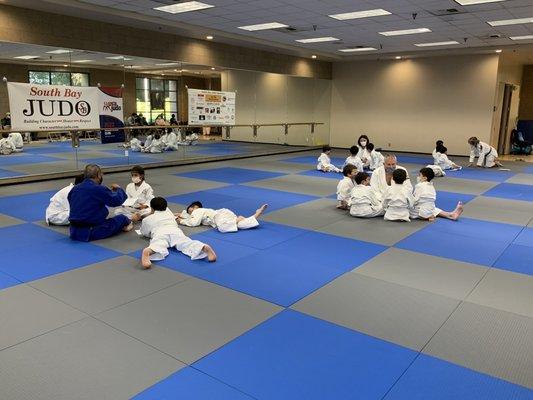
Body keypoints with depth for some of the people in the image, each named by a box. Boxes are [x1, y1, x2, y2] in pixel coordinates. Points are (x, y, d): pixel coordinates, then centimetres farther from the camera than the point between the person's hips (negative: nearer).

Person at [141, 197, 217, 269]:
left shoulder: (147, 219, 31)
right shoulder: (169, 214, 38)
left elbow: (144, 233, 43)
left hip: (160, 233, -2)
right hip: (175, 231, 2)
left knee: (157, 246, -33)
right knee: (187, 244, -24)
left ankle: (147, 252, -70)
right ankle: (204, 248, -57)